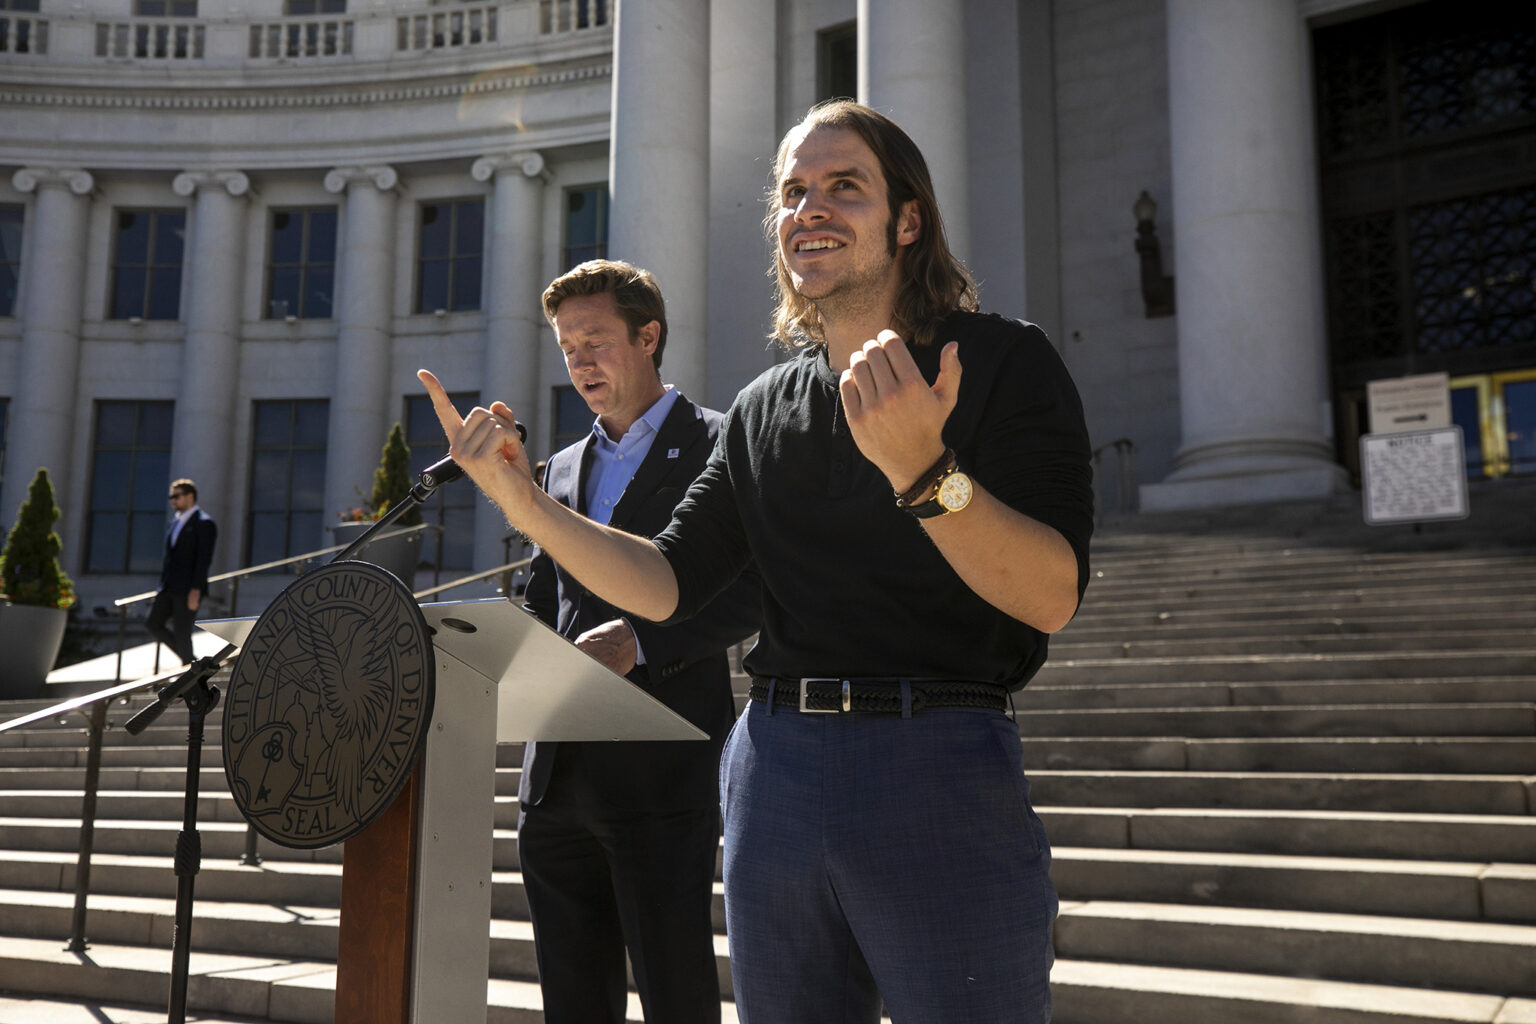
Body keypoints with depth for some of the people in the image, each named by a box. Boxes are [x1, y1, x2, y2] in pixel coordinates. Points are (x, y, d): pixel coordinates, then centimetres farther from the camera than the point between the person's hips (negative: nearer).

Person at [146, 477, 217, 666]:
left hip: (188, 589, -8)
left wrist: (196, 590, -22)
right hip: (170, 587, 8)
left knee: (181, 632, -7)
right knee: (153, 624, 1)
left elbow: (204, 559, -16)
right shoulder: (176, 522, 17)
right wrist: (163, 585, 18)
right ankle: (187, 657, 13)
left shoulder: (204, 523, -9)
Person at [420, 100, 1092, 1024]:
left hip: (941, 772, -4)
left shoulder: (1003, 360, -3)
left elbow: (1053, 596, -14)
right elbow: (669, 584, 10)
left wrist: (920, 467, -28)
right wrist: (522, 501, -2)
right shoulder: (765, 409, 12)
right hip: (774, 768, 5)